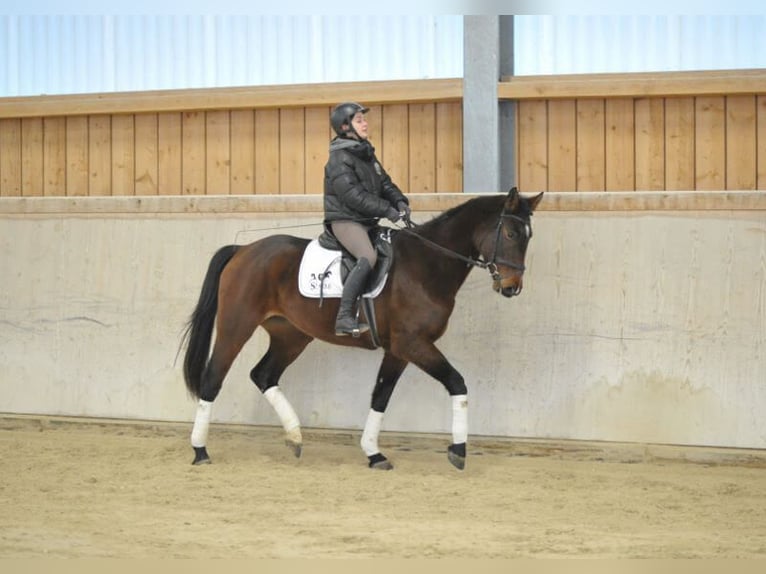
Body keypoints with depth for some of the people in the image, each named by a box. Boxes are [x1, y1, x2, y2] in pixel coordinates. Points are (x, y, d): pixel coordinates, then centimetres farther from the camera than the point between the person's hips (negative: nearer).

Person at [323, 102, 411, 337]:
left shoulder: (366, 154, 17)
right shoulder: (339, 158, -11)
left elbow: (384, 183, 18)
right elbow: (353, 195, -20)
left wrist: (399, 201, -2)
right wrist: (387, 210, -21)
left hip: (367, 221, 9)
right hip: (344, 220, -9)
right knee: (368, 257, -30)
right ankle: (344, 318, -33)